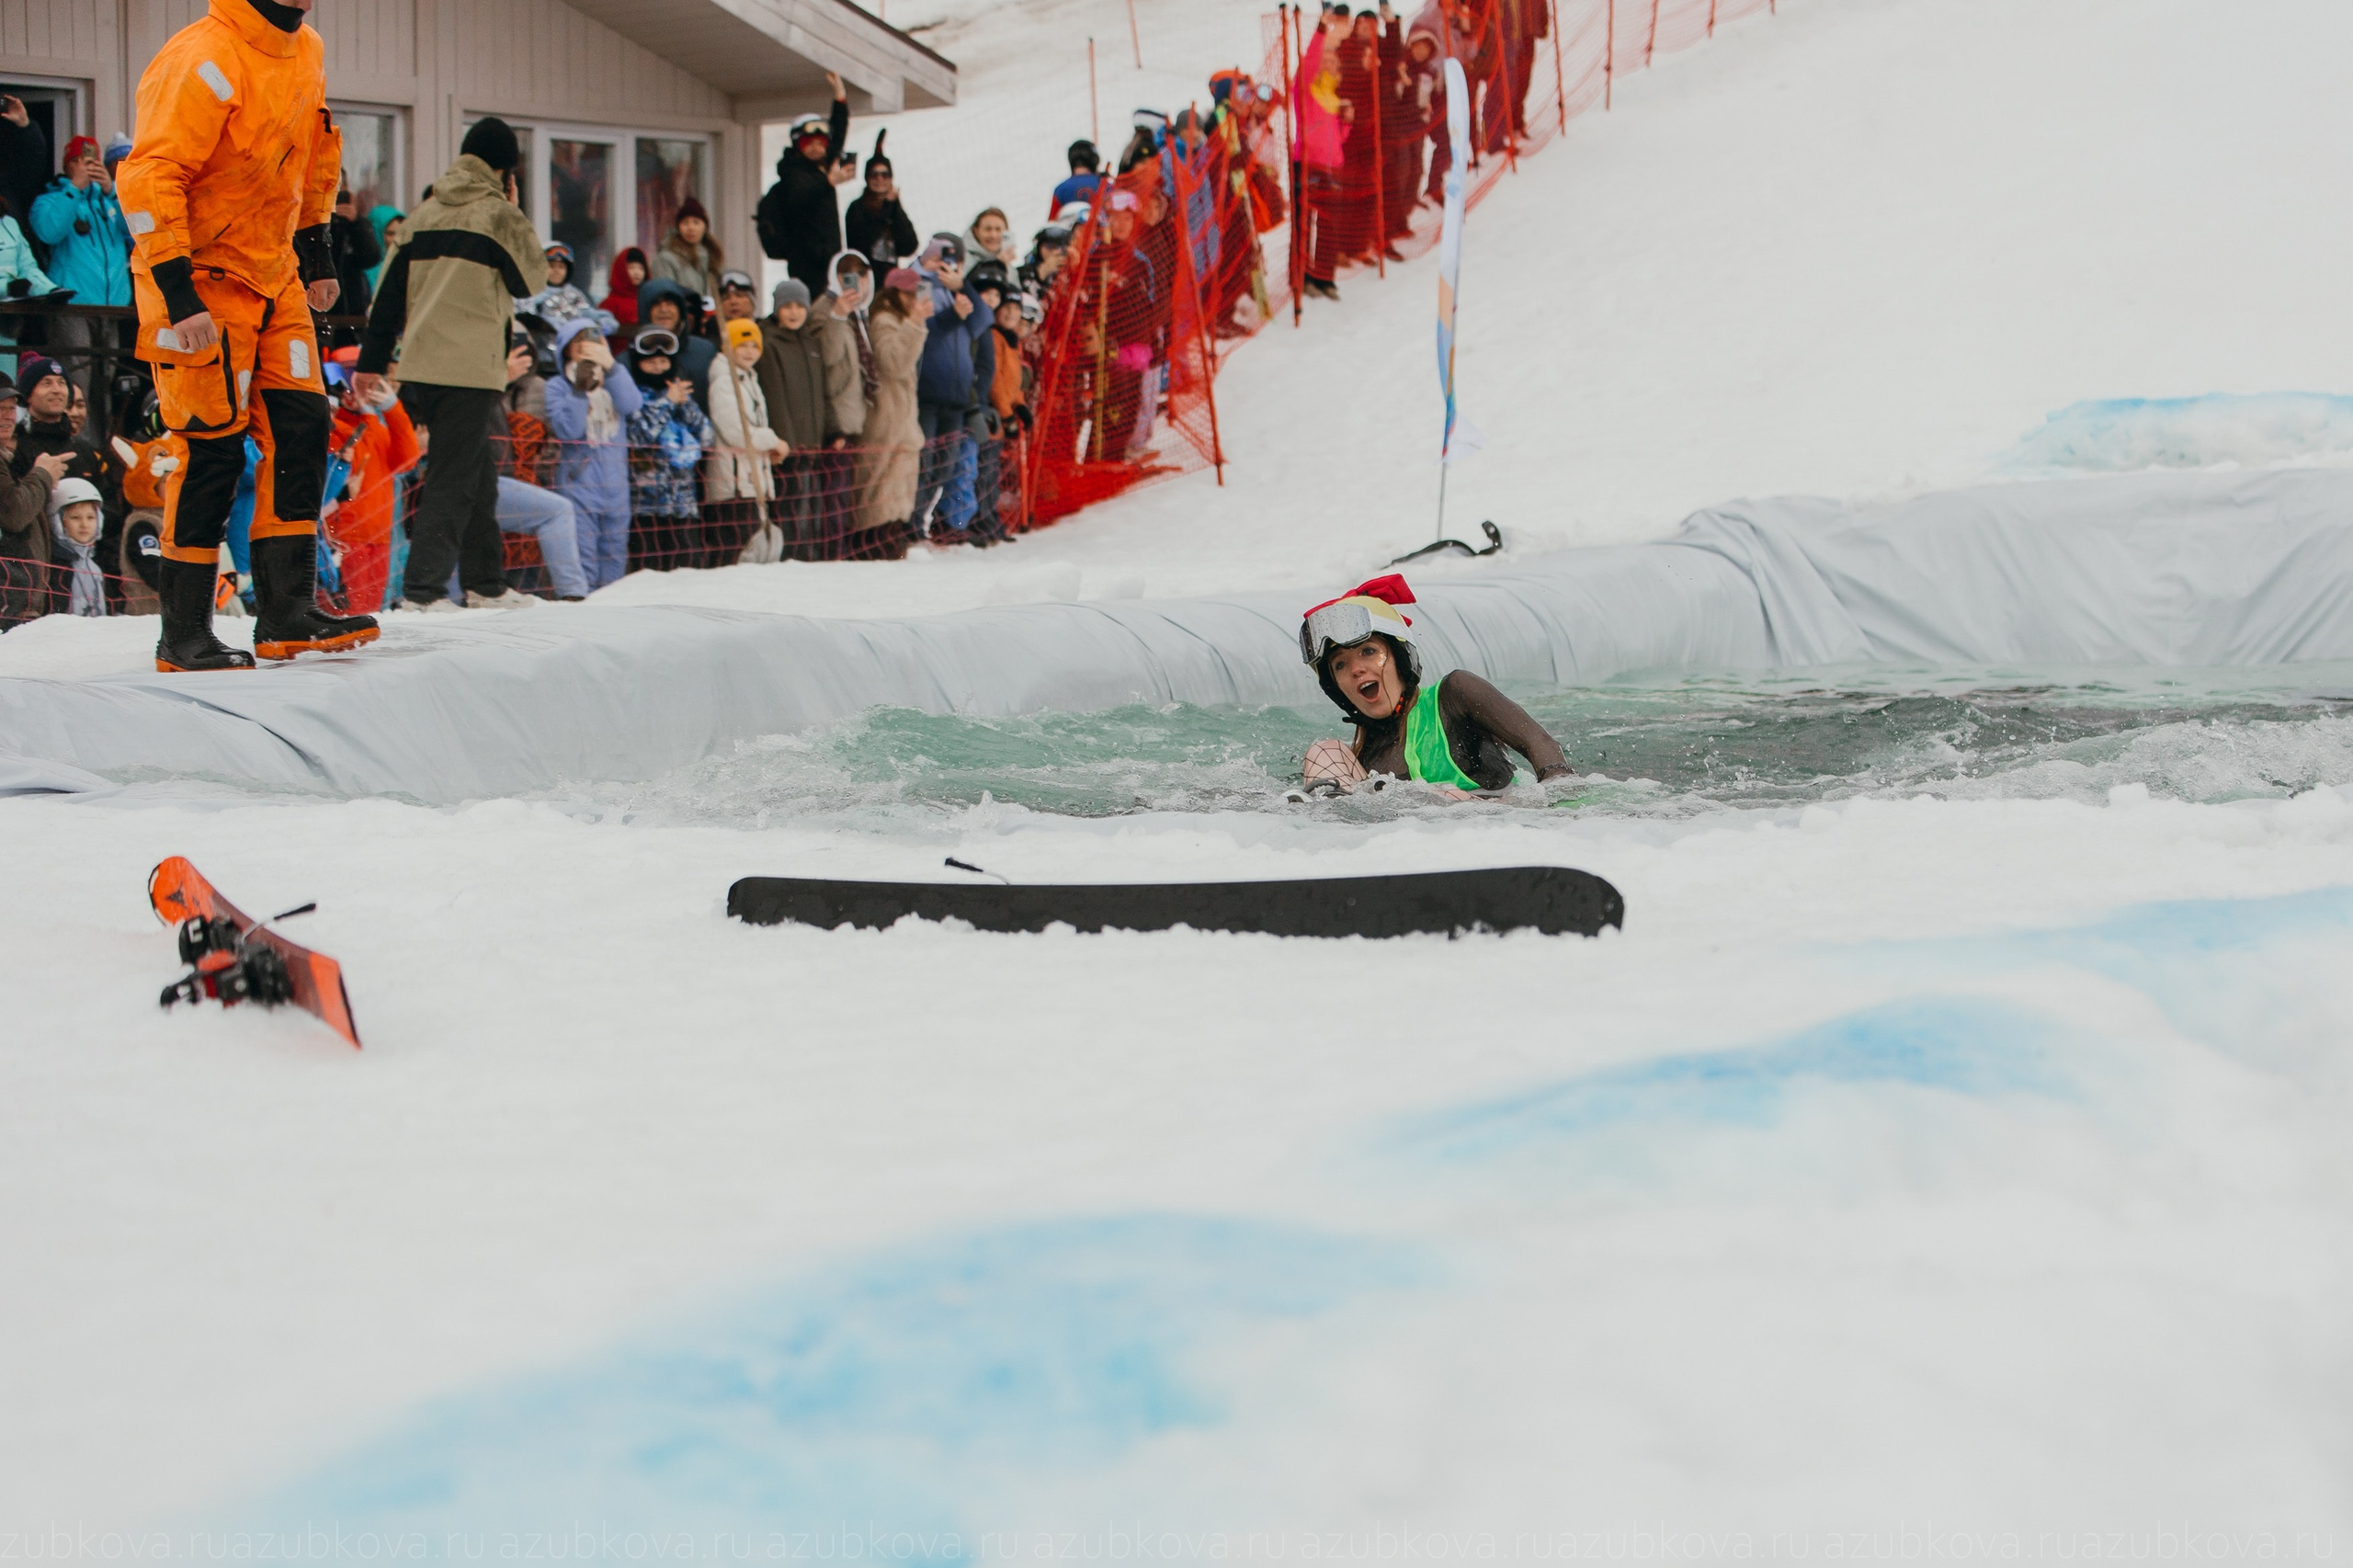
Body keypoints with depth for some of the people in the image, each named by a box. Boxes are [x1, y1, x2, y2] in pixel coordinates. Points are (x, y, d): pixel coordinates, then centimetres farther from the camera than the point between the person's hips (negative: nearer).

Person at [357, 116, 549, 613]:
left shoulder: (426, 212, 14)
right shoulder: (497, 214, -5)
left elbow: (391, 289, 14)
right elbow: (531, 281, 5)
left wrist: (373, 361, 18)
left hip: (419, 366, 7)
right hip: (469, 366, -7)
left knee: (479, 470, 16)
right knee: (453, 477, -6)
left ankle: (485, 581, 21)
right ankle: (423, 586, -12)